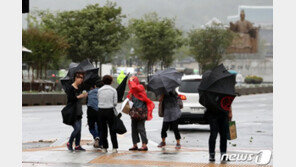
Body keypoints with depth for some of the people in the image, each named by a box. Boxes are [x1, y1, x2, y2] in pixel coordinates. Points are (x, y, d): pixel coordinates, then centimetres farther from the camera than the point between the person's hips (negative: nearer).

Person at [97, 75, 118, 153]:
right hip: (110, 110, -2)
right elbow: (115, 102, -2)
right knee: (112, 129, 4)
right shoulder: (113, 90, -2)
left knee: (103, 129, 8)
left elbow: (98, 100, 2)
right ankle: (114, 147, 1)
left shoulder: (99, 90, 2)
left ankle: (104, 147, 8)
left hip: (101, 110, 2)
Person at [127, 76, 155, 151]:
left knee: (140, 128, -10)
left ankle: (144, 145, -9)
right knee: (134, 128, 8)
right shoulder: (132, 91, 16)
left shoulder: (140, 87, -7)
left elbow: (134, 86, -27)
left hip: (141, 111, -8)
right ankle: (135, 145, 12)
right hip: (134, 111, 8)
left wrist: (131, 80, -12)